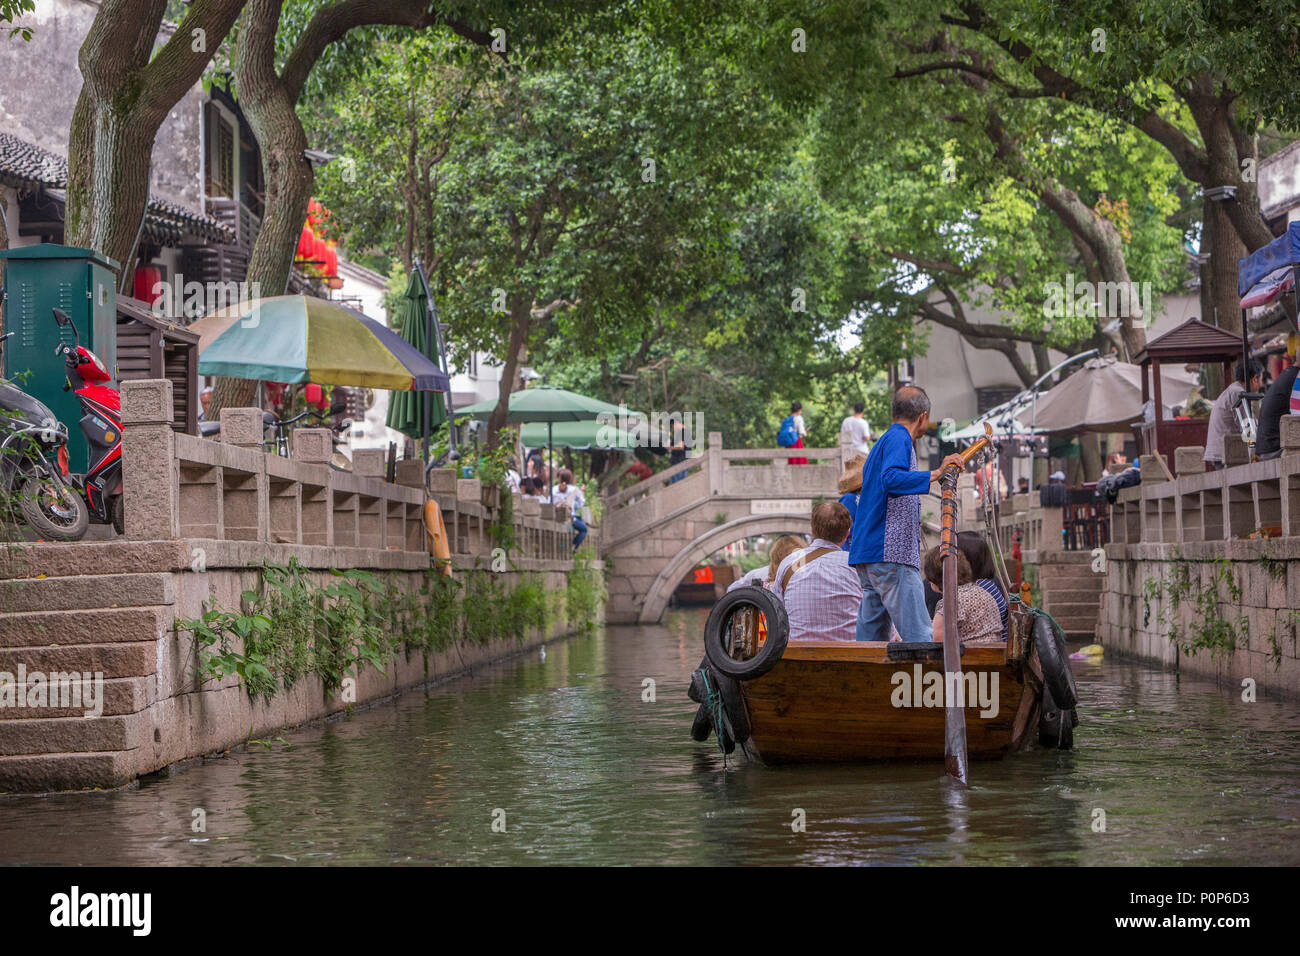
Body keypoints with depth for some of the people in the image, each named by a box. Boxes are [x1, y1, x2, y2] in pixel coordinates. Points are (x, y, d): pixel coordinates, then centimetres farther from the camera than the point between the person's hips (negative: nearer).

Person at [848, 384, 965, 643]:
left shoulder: (882, 441, 23)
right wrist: (935, 474, -31)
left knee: (872, 634, 7)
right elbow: (891, 478, -25)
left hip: (866, 555, 10)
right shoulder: (899, 439, -6)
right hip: (891, 555, -10)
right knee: (919, 637, -15)